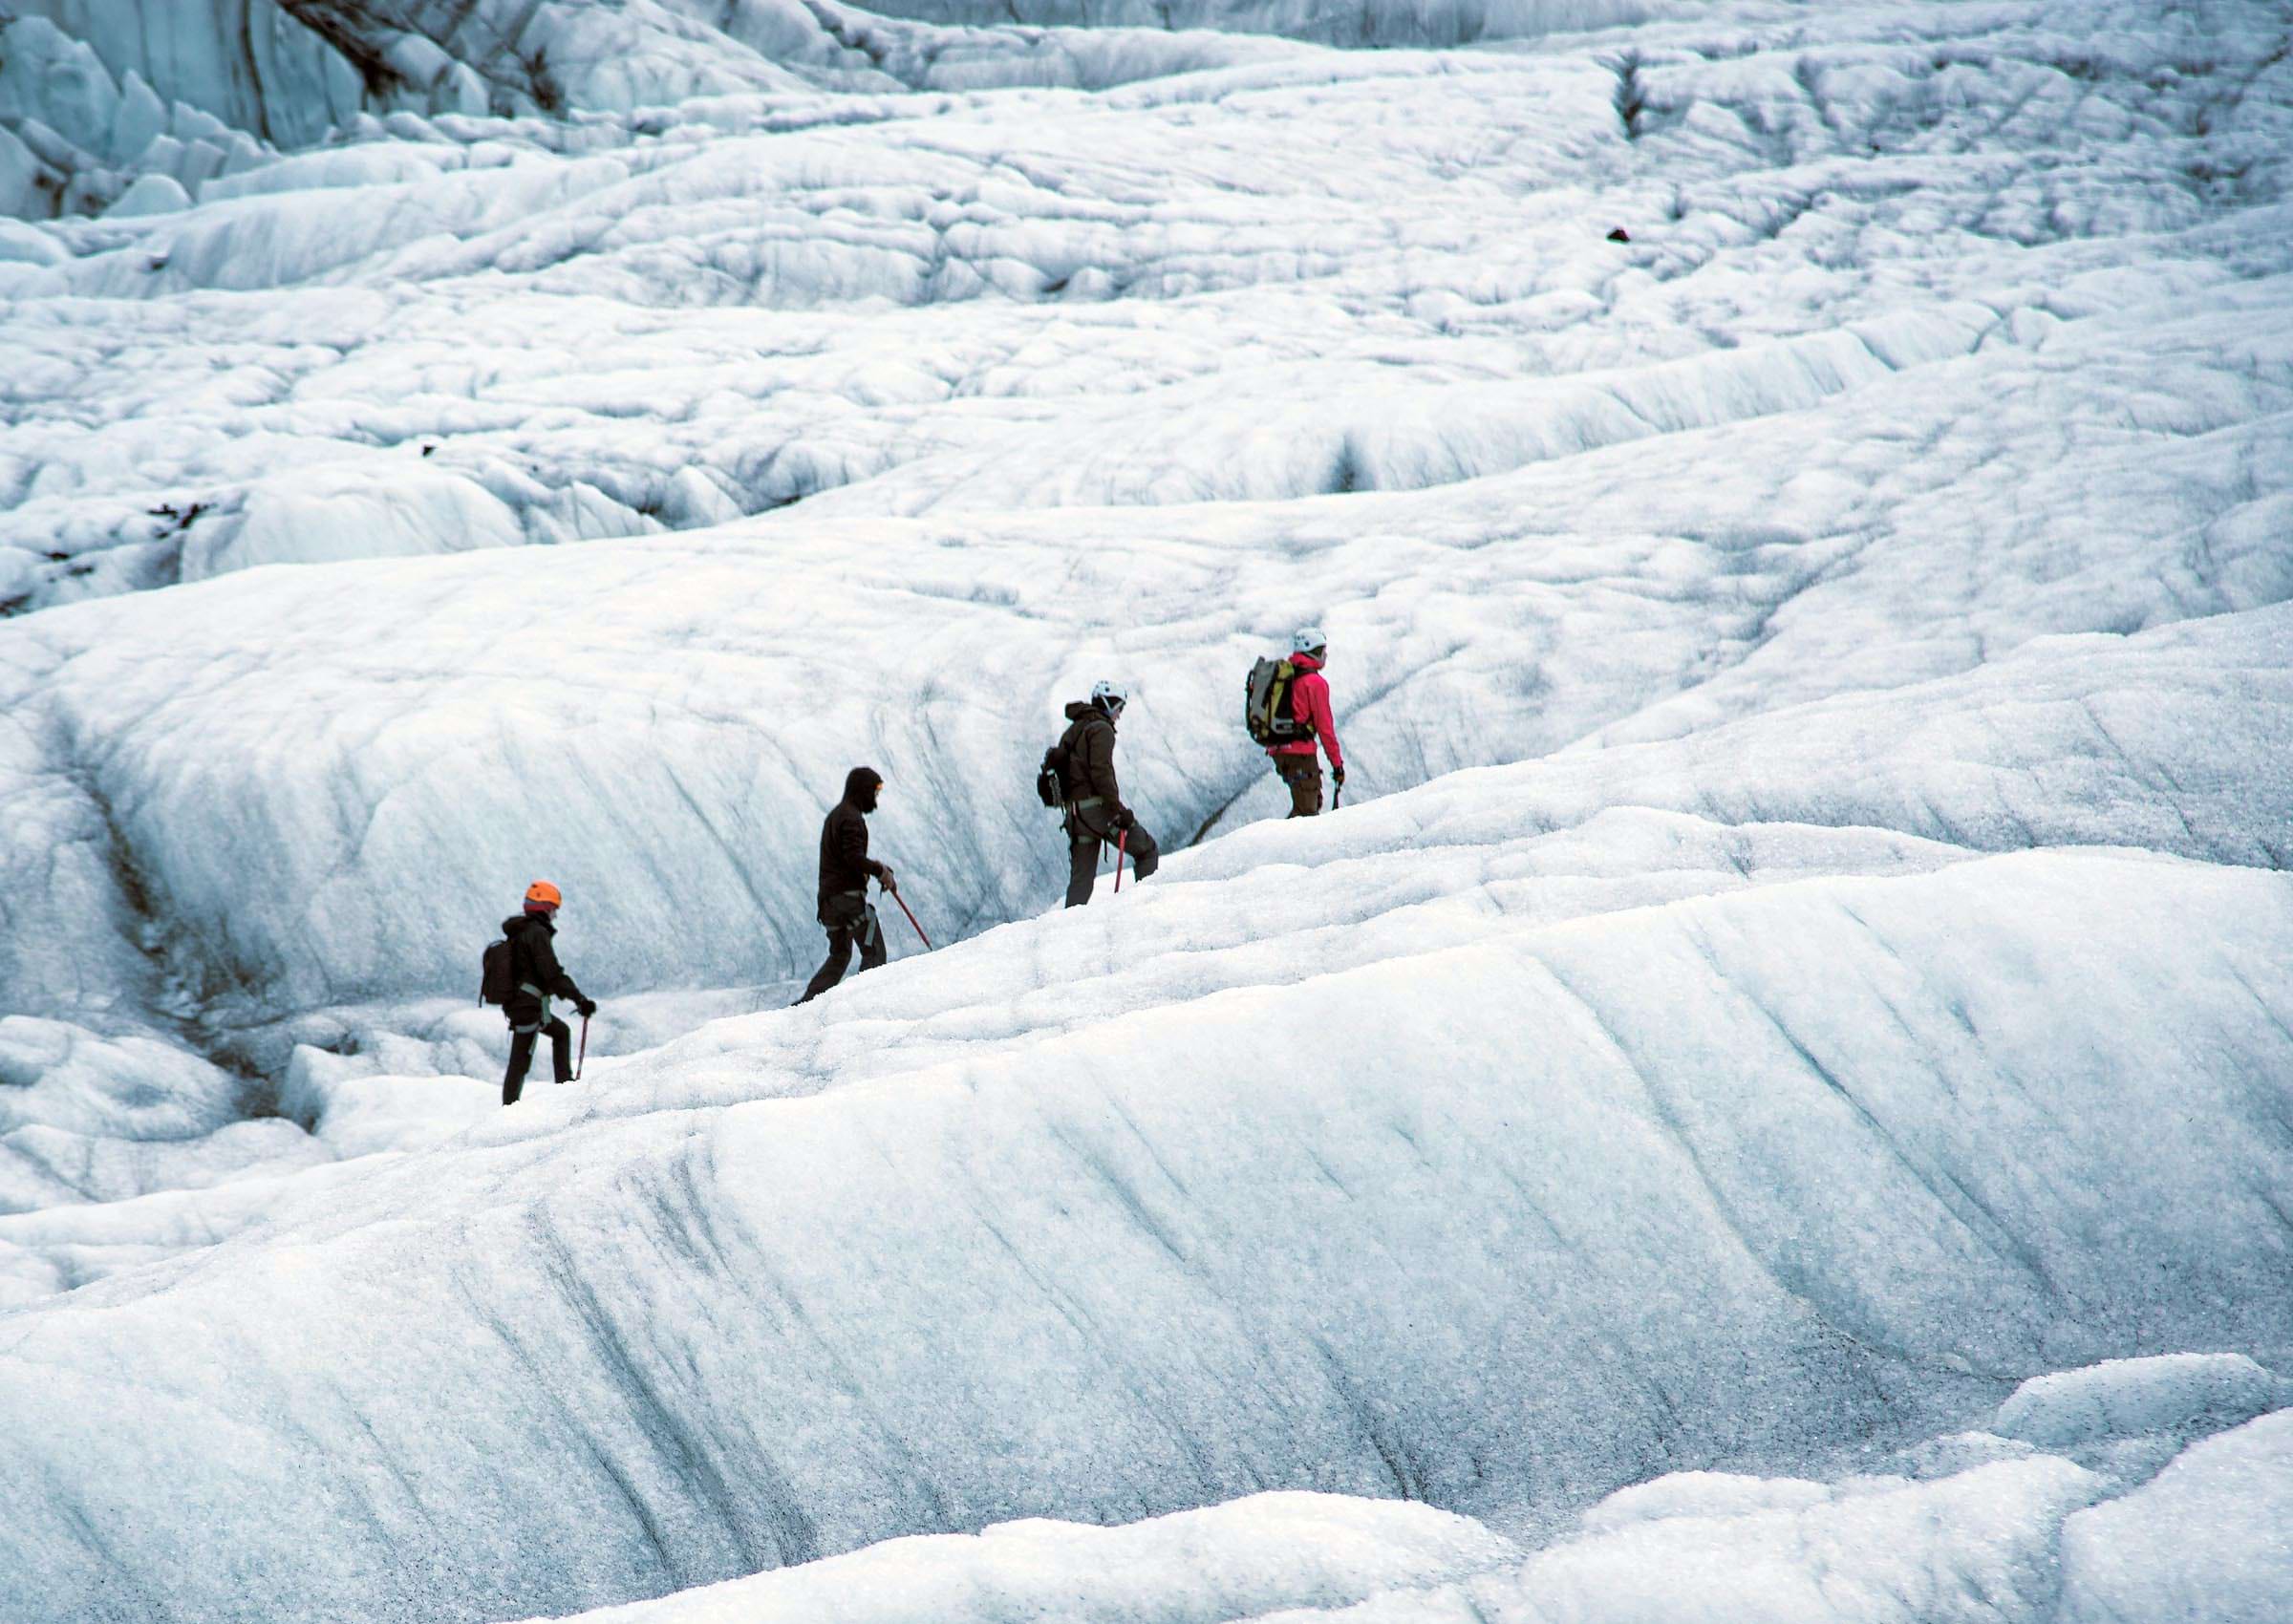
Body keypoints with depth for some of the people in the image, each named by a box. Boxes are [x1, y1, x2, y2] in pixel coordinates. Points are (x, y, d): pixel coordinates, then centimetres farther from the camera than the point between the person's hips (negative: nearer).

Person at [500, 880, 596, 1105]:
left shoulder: (518, 932, 15)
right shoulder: (537, 933, -14)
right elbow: (552, 974, -21)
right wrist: (580, 1000, -19)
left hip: (514, 1002, 9)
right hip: (529, 1007, -9)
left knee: (561, 1032, 20)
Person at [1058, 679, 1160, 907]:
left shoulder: (1071, 732, 21)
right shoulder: (1101, 728, -7)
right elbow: (1101, 771, -18)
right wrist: (1118, 809, -19)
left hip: (1074, 812, 8)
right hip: (1098, 807, -8)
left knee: (1081, 879, 9)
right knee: (1148, 851, 5)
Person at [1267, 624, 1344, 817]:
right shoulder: (1315, 682, -9)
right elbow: (1325, 726, -11)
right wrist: (1337, 763, -7)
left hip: (1278, 750, 8)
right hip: (1300, 753, -8)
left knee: (1313, 800, 20)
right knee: (1307, 811, -3)